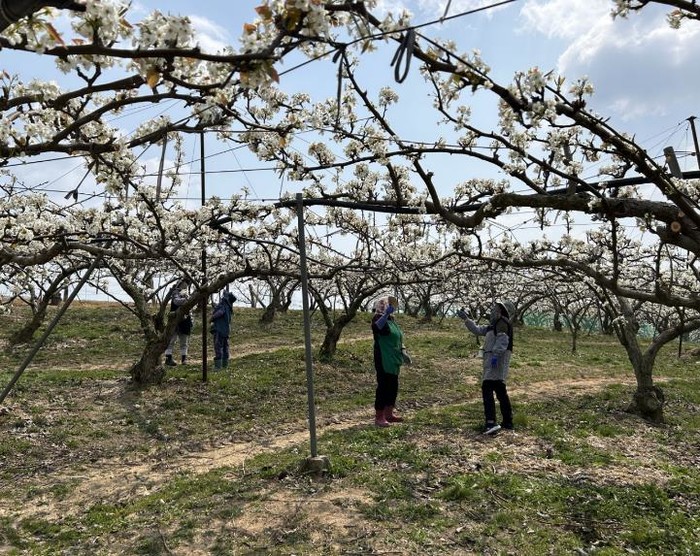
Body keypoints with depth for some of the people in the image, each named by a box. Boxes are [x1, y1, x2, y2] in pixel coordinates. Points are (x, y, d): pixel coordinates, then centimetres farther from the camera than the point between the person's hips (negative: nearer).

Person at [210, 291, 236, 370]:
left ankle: (218, 365, -8)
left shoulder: (222, 305, -13)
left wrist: (211, 319, -17)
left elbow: (219, 312, -33)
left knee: (218, 347, -7)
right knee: (225, 347, 15)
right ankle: (225, 364, 20)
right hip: (226, 330, 8)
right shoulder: (228, 307, 11)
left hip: (219, 330, -8)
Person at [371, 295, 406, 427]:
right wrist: (386, 313, -46)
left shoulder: (391, 319, 15)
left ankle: (389, 414, 25)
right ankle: (379, 417, 2)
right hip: (384, 361, -9)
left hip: (393, 360, 9)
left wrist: (402, 353, 25)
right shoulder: (379, 318, -12)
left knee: (393, 387, 14)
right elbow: (376, 328, -38)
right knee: (383, 387, -5)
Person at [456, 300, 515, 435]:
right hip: (493, 360, 11)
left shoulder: (503, 322, -6)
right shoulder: (494, 325, 25)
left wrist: (496, 354, -31)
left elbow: (503, 339, -21)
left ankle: (491, 423, -27)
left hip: (497, 359, -11)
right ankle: (508, 422, 26)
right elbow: (478, 330, 32)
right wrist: (466, 319, 29)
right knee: (500, 391, 17)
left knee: (487, 388, -19)